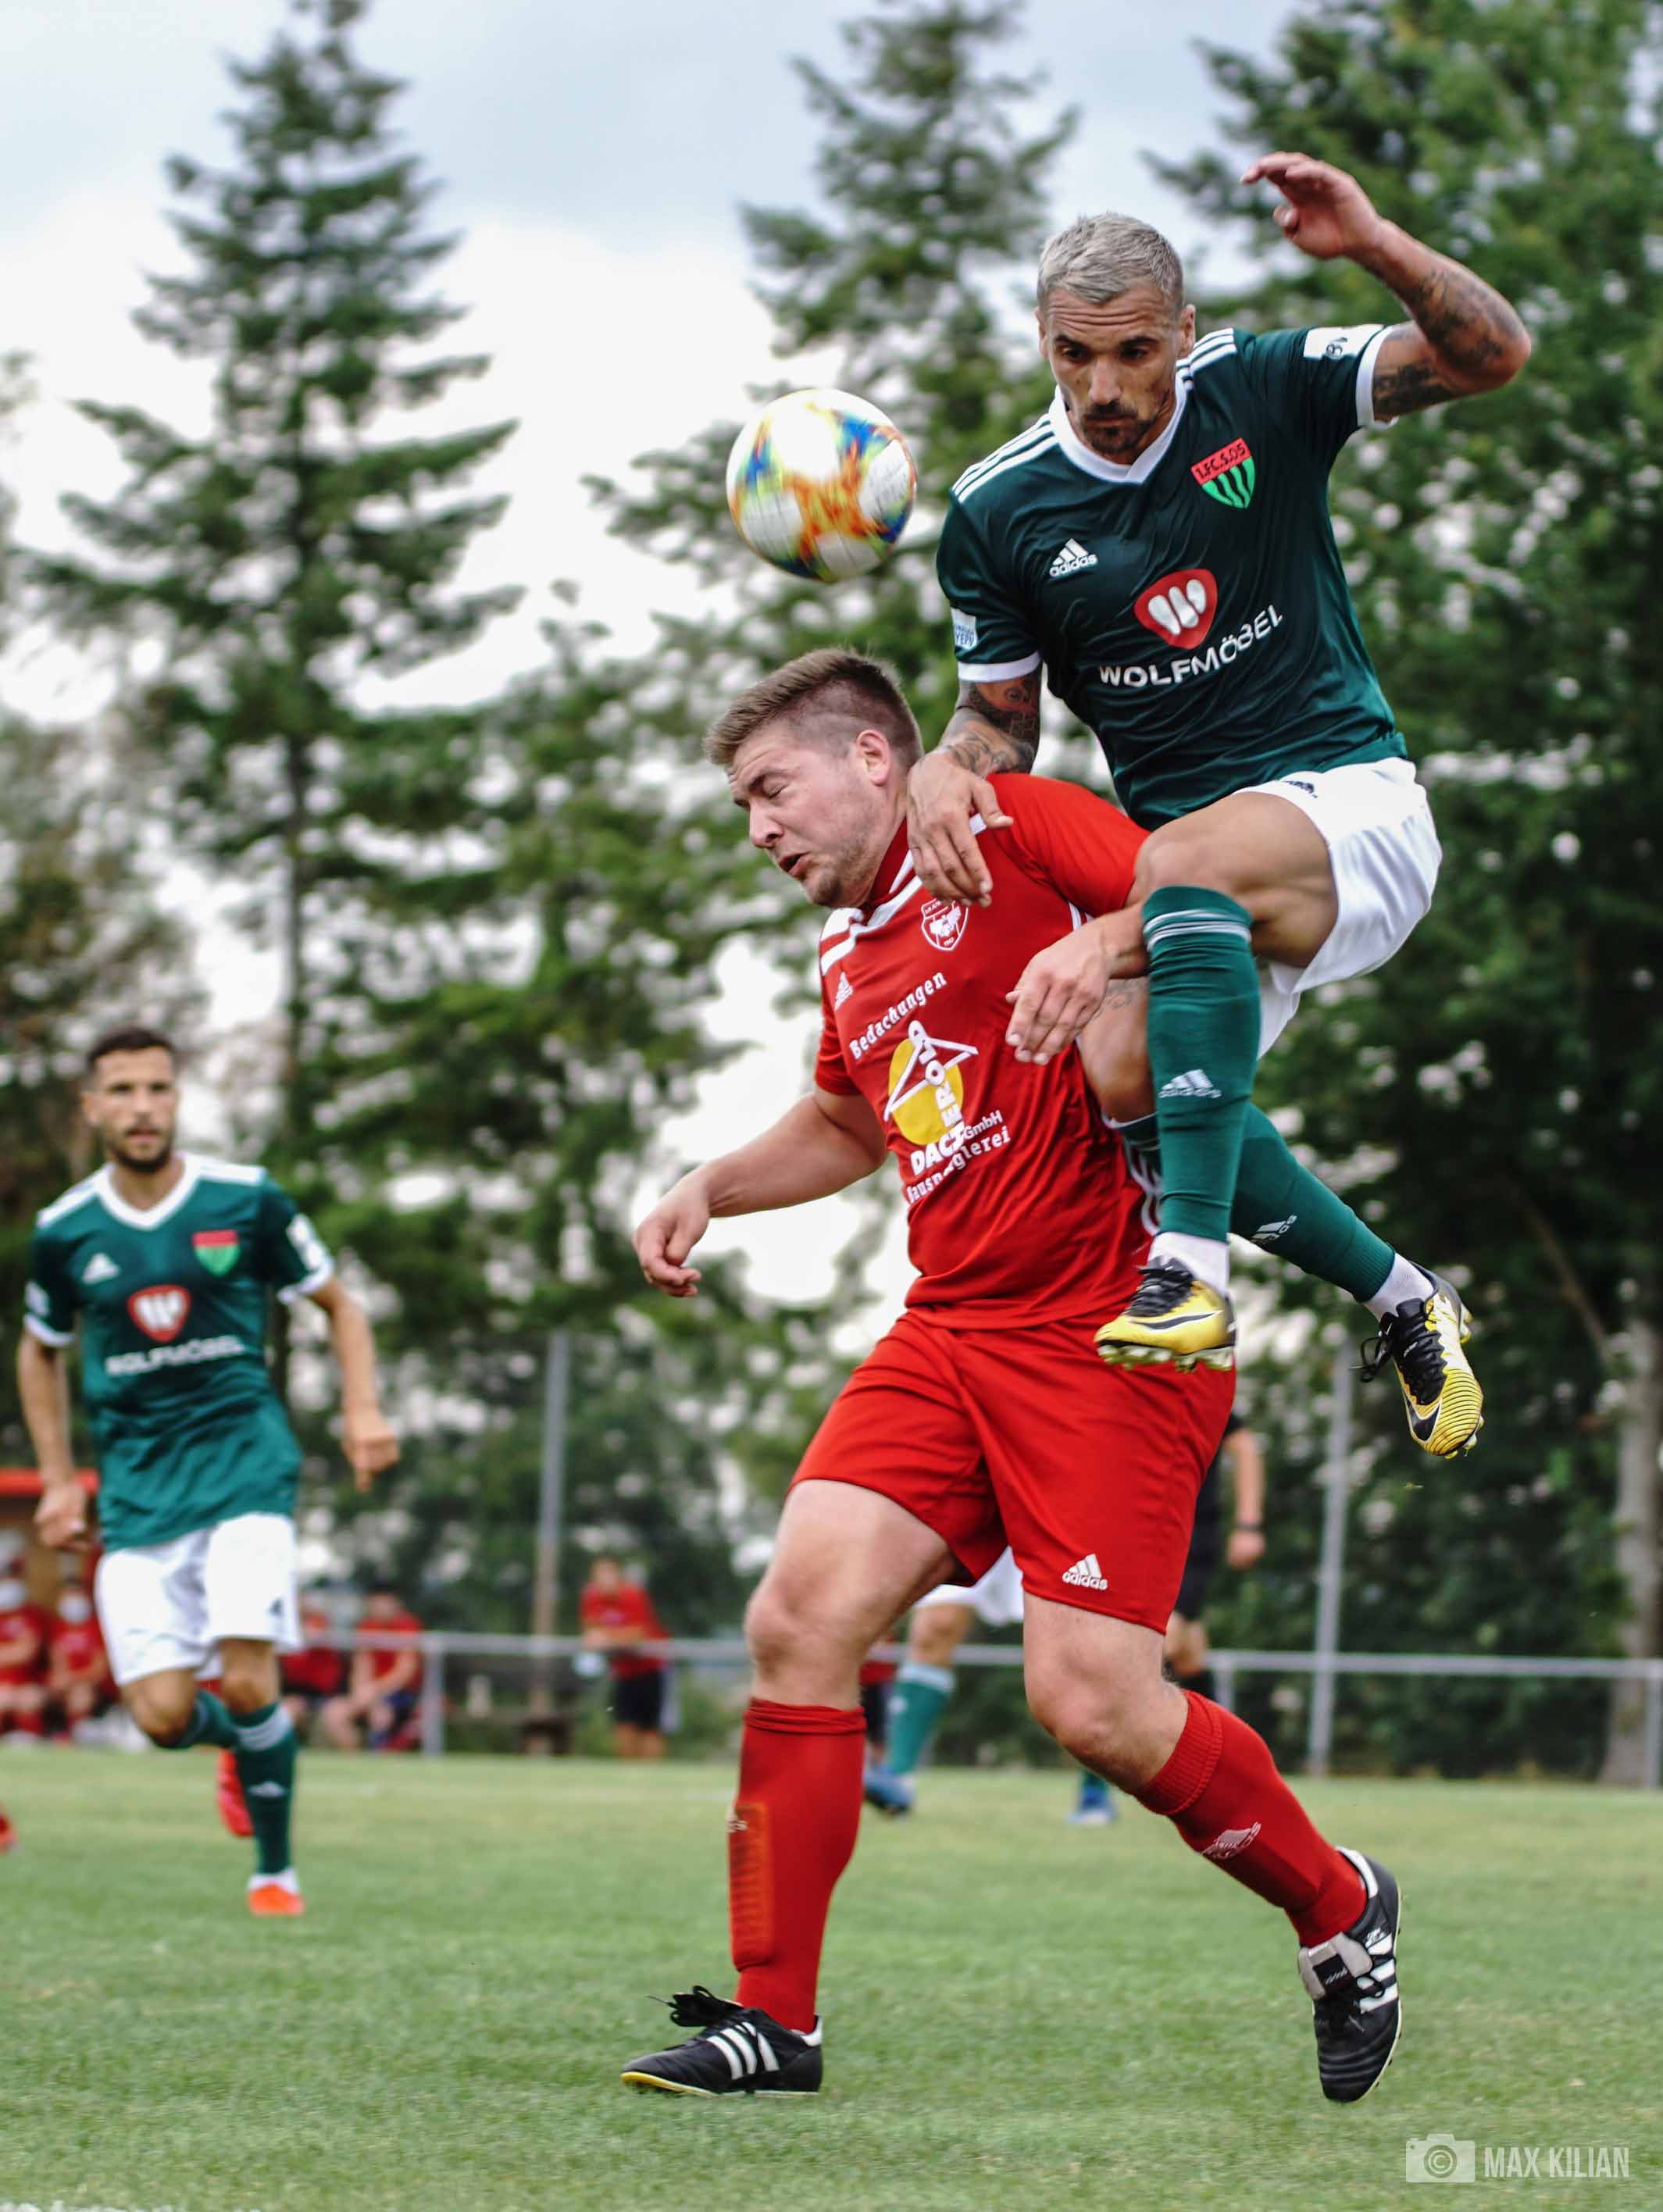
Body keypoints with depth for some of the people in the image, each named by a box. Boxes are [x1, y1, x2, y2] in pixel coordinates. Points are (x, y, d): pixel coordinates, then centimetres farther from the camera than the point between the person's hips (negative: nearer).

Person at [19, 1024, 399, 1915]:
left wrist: (362, 1410, -5)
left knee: (246, 1685, -18)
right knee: (164, 1716, -9)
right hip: (138, 1489, 2)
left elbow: (337, 1305, 10)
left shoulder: (246, 1200, -3)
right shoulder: (64, 1232, 2)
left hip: (243, 1464, -2)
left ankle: (276, 1868, 4)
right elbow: (40, 1351, 20)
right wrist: (58, 1479, 15)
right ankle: (246, 1740, 28)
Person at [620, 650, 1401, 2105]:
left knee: (1093, 1704, -12)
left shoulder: (1014, 830, -4)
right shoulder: (848, 957, 20)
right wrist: (708, 1191, 25)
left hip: (1108, 1329, -8)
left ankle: (1340, 1909, 14)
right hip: (950, 1328, 8)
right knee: (798, 1620, -9)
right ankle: (773, 2017, -1)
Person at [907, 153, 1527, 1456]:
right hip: (1199, 849, 4)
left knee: (1182, 860, -37)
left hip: (1356, 809, -4)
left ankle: (1193, 1268, -46)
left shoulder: (1265, 392, -4)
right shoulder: (998, 513, 2)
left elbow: (1493, 353, -10)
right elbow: (1002, 714, 11)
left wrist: (1372, 245, -27)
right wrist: (946, 774, -12)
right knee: (1125, 1069, -25)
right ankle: (1404, 1302, -4)